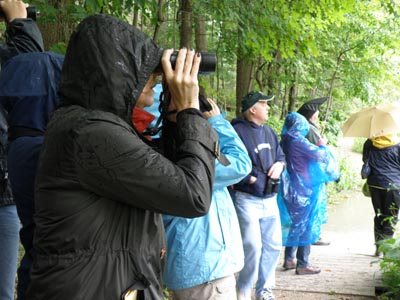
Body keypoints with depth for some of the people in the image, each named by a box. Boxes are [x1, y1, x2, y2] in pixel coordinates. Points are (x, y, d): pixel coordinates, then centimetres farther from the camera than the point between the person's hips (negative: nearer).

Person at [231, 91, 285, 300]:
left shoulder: (269, 132, 14)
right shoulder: (238, 131, -12)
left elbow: (280, 155, 23)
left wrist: (279, 165, 0)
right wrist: (252, 180, -17)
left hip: (269, 198, 8)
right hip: (247, 199, -8)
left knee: (273, 245, 11)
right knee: (253, 247, -12)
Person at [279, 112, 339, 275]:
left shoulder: (285, 141, 7)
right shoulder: (298, 141, -18)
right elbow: (319, 155, -20)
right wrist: (322, 145, 1)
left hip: (290, 191, 8)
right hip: (304, 189, -8)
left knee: (295, 224, 17)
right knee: (306, 225, -1)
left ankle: (289, 259, 23)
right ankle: (302, 264, 1)